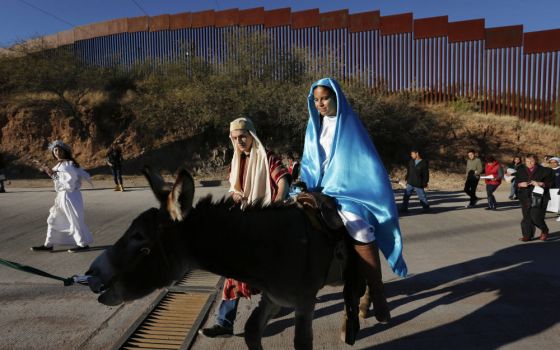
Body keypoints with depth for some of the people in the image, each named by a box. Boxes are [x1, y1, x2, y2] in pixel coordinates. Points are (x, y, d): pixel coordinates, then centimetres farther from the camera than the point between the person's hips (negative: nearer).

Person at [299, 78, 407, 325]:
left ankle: (377, 296, -10)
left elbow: (363, 162, -7)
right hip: (319, 190, 6)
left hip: (346, 191, -5)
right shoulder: (314, 125, 9)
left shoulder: (349, 124, -4)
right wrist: (306, 184, -3)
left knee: (360, 229, -23)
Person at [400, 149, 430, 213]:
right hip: (410, 183, 5)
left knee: (422, 196, 4)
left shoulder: (424, 163, -9)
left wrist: (425, 183, -10)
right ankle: (404, 208, 10)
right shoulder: (411, 161, 7)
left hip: (418, 184, -5)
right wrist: (407, 179, 15)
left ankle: (426, 208, 18)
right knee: (406, 195, 3)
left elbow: (426, 174, -8)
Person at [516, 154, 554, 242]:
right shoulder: (521, 170, 9)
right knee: (526, 217, 4)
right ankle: (527, 235, 13)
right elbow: (517, 182, 12)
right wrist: (520, 184, -10)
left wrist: (540, 183, -19)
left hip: (539, 197, -4)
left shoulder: (544, 170, -1)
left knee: (536, 216, -10)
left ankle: (544, 231, 18)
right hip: (526, 197, 4)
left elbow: (549, 182, -2)